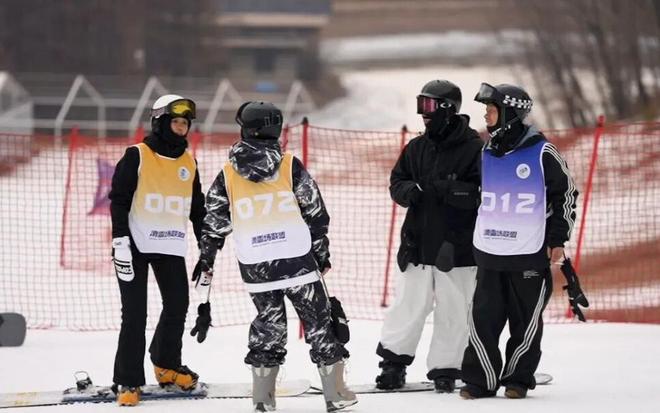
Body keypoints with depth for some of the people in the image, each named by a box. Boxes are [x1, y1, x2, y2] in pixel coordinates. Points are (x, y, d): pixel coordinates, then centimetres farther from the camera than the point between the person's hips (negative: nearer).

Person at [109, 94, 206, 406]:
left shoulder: (188, 162, 10)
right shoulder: (137, 156, -7)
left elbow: (197, 208, 18)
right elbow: (119, 200, -10)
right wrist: (120, 240, -18)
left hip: (171, 247, 5)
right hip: (136, 245, -5)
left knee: (177, 305, 9)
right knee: (134, 314, -7)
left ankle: (166, 365, 32)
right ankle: (128, 382, -4)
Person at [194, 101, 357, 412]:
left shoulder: (228, 175, 1)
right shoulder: (290, 166, -3)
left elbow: (215, 221, 5)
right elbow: (315, 212, 0)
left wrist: (206, 258, 18)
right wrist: (321, 253, 10)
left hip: (255, 266, 2)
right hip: (297, 259, -2)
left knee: (268, 323, 16)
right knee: (318, 321, 6)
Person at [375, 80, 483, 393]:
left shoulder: (474, 149, -8)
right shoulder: (417, 148, 10)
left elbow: (481, 192, -15)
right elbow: (396, 183, 13)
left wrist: (445, 189, -26)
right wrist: (409, 190, -10)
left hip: (456, 246, -4)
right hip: (418, 242, 4)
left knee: (453, 313, 3)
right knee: (408, 305, 5)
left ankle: (444, 369, 13)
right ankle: (393, 361, 15)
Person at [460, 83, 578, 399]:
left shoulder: (541, 152, -7)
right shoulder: (486, 154, 9)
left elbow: (566, 192, 0)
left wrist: (558, 238, -1)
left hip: (530, 254, -4)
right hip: (489, 254, 4)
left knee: (526, 321, 3)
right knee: (482, 319, -1)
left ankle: (518, 379, 15)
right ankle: (481, 379, 4)